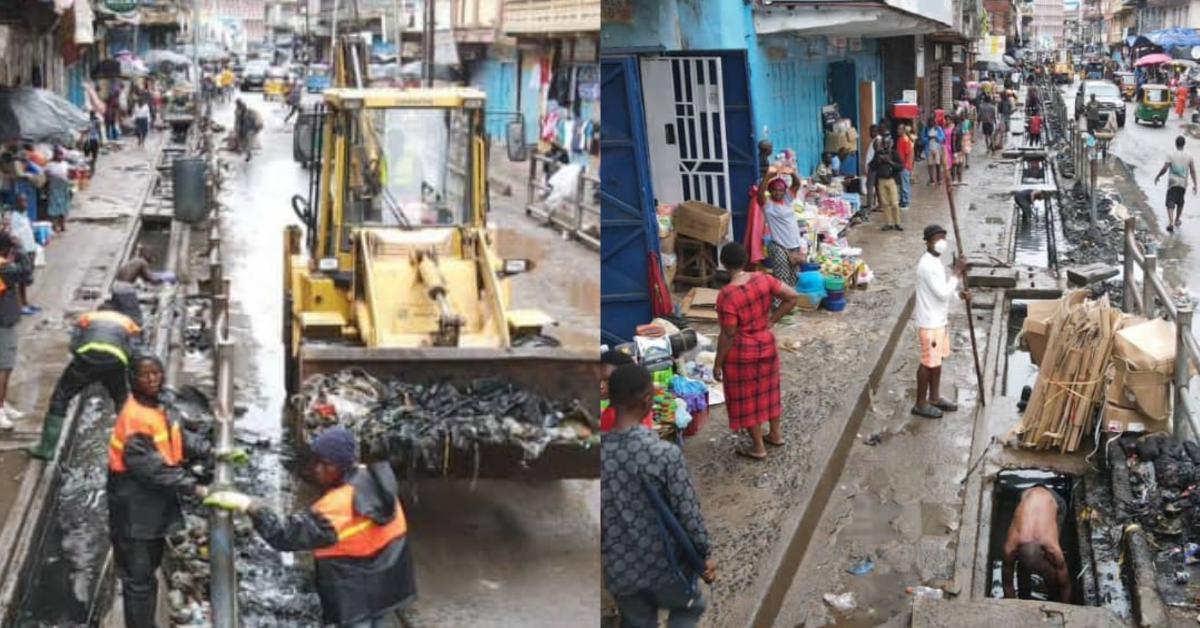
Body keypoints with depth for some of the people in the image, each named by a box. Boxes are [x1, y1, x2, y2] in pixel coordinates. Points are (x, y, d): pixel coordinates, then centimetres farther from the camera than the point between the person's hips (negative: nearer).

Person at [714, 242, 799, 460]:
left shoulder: (727, 295, -26)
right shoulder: (763, 279, -9)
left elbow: (728, 335, -22)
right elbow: (792, 297, -6)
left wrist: (718, 363, -11)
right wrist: (771, 319, 2)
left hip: (742, 353, -6)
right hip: (766, 345, 6)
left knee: (746, 399, 11)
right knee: (767, 390, 24)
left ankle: (758, 448, 22)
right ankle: (776, 435, 41)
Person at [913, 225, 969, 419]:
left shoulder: (935, 261, 7)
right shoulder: (927, 265, -25)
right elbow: (942, 293, -26)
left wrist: (959, 294, 2)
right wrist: (957, 272, -22)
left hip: (939, 320, 10)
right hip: (930, 323, -10)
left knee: (938, 360, 19)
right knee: (928, 363, 1)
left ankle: (934, 398, 32)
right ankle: (921, 404, 13)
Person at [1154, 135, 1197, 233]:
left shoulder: (1171, 156, -8)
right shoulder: (1189, 157, 1)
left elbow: (1164, 169, -11)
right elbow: (1193, 171, 1)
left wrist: (1157, 177, 6)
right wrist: (1194, 185, 6)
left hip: (1172, 183, -3)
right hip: (1183, 183, 3)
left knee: (1170, 203, -5)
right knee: (1180, 202, 23)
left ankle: (1171, 223, -22)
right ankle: (1177, 220, 36)